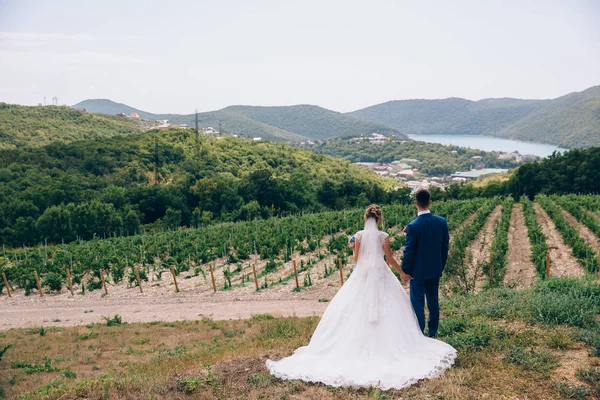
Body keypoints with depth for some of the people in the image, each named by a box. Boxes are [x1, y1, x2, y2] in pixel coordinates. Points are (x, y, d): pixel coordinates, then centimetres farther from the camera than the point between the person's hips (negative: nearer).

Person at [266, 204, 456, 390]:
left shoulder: (359, 235, -4)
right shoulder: (383, 236, -6)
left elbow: (356, 258, -2)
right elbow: (390, 259, -4)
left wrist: (354, 248, 18)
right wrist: (402, 273, 9)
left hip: (362, 275, 1)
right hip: (380, 275, -1)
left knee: (357, 309, 9)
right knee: (388, 306, 9)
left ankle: (359, 343, 9)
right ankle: (385, 343, 8)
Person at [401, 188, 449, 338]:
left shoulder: (413, 226, -21)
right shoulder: (442, 222, -6)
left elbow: (409, 251, -15)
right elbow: (445, 247, 3)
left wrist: (405, 271, -2)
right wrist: (441, 266, 15)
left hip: (418, 271, -5)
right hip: (435, 270, 5)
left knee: (417, 303, 5)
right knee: (433, 301, 17)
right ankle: (432, 332, 28)